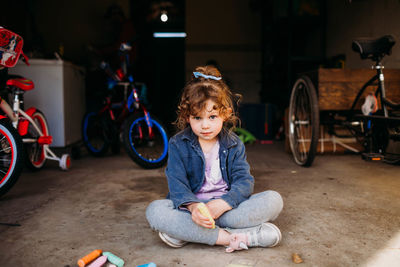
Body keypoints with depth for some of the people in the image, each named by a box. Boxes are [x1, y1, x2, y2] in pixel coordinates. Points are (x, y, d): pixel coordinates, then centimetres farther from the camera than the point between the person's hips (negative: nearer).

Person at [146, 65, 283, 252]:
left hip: (227, 206, 2)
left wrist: (223, 203, -27)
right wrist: (193, 207, -32)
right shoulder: (178, 144, -1)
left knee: (274, 200, -20)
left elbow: (244, 181, -6)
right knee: (154, 211, -30)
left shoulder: (234, 144, 3)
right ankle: (228, 238, -32)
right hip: (191, 208, -2)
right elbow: (177, 184, -10)